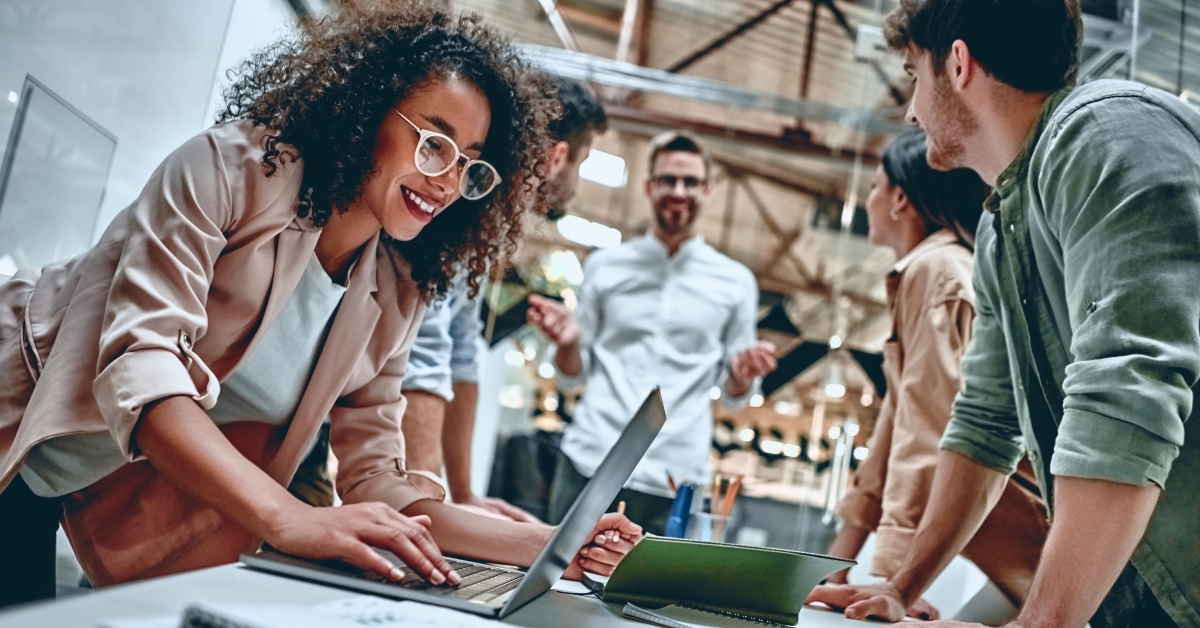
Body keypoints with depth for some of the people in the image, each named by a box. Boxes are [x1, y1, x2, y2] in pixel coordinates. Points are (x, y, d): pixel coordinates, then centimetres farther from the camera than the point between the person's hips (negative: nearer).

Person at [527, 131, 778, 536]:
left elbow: (732, 395, 11)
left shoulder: (736, 282, 8)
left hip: (672, 480, 0)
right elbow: (573, 374, 12)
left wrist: (742, 375, -10)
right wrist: (567, 342, -9)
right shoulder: (605, 266, 10)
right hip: (588, 463, 1)